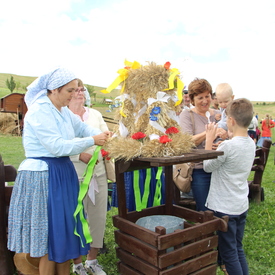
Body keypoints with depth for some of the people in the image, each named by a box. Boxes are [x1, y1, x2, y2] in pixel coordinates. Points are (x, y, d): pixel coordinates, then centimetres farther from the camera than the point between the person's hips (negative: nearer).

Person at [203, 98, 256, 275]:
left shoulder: (229, 146, -24)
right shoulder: (251, 143, 2)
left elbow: (207, 166, -10)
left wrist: (209, 140, -5)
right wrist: (219, 146, 7)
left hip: (224, 208, -8)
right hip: (242, 206, 8)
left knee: (229, 253, 7)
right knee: (238, 249, 21)